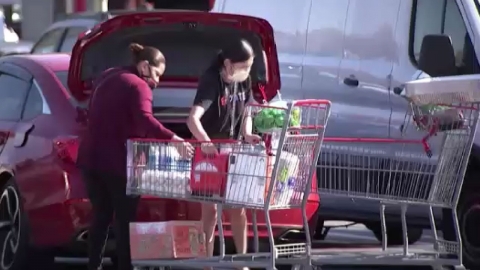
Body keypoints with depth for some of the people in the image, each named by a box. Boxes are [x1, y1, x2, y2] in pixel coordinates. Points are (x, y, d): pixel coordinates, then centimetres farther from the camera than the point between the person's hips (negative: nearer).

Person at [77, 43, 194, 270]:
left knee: (101, 216, 16)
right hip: (117, 161, -8)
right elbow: (144, 121, -29)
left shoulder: (107, 78, 16)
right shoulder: (138, 86, -11)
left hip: (91, 158, 8)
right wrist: (174, 139, -39)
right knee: (124, 219, -1)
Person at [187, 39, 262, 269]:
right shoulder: (211, 81, -24)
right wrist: (206, 143, -56)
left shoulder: (244, 82, -2)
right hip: (209, 153, -6)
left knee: (238, 207, 8)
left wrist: (247, 133, -10)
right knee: (210, 209, -5)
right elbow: (193, 118, -38)